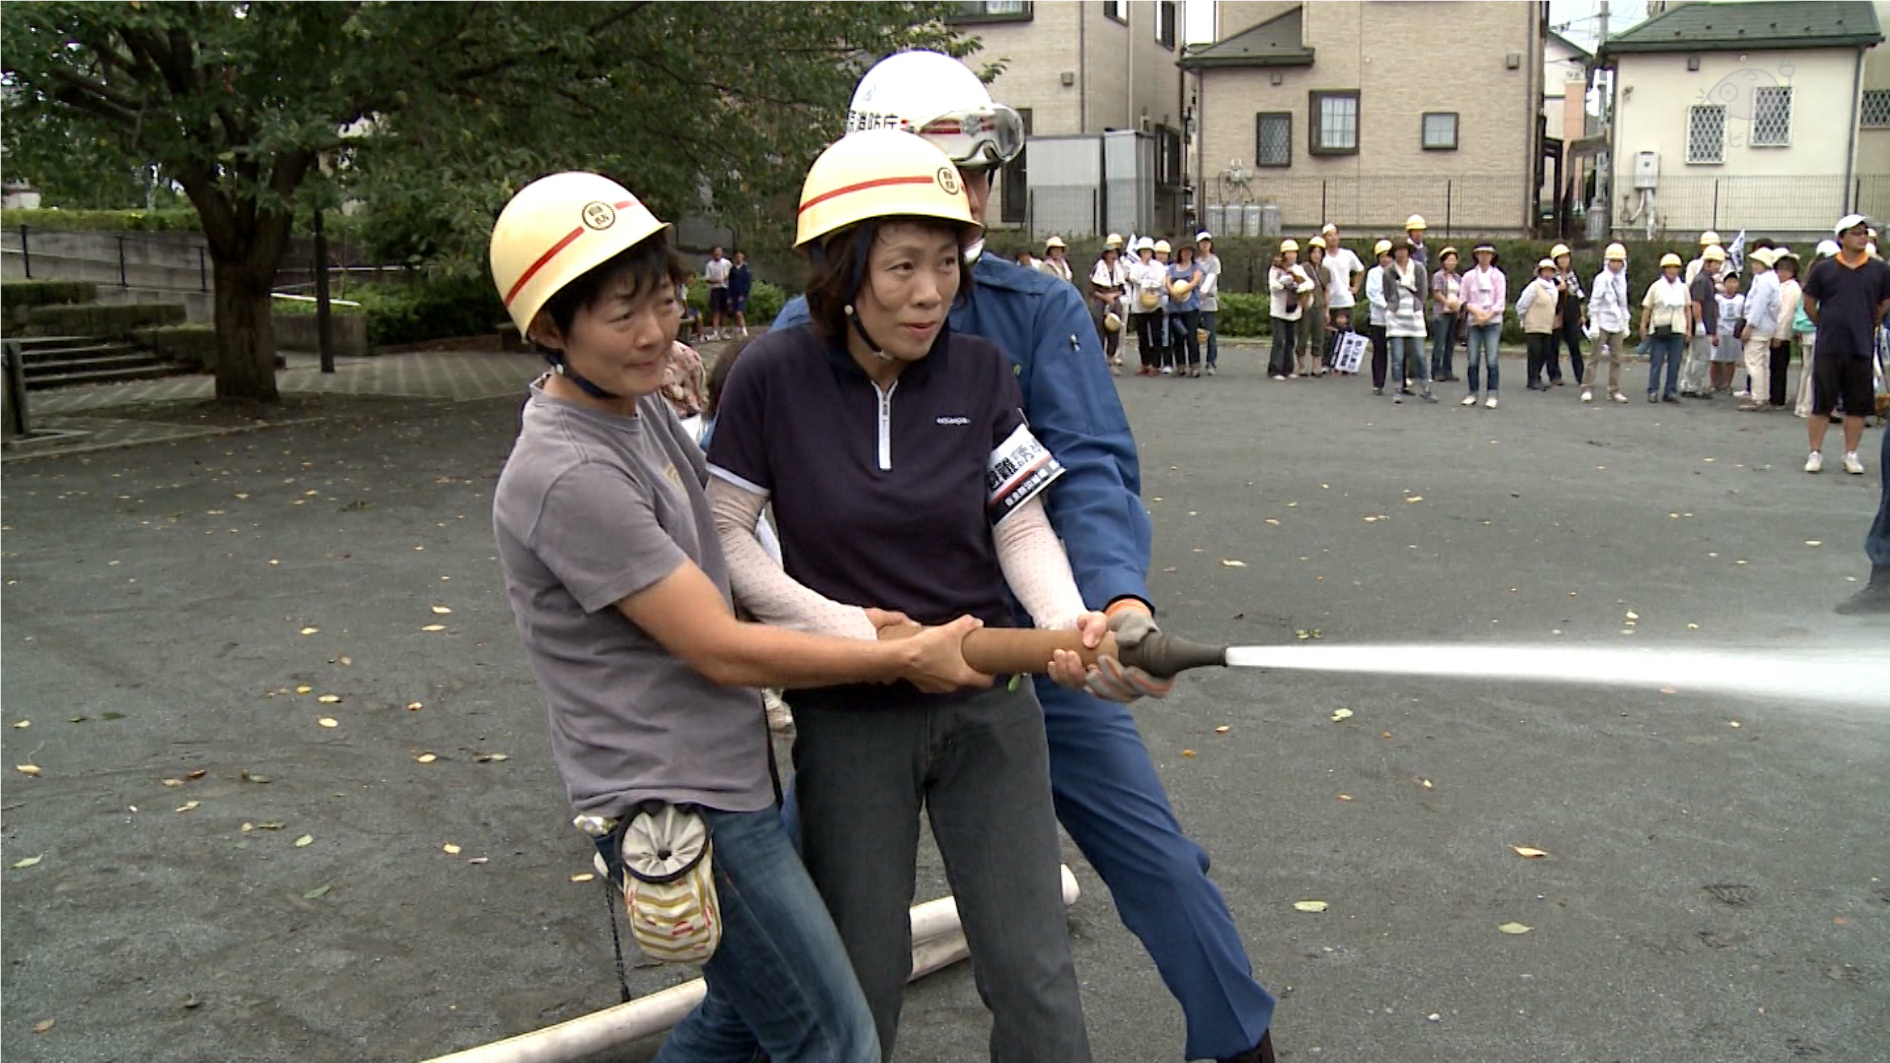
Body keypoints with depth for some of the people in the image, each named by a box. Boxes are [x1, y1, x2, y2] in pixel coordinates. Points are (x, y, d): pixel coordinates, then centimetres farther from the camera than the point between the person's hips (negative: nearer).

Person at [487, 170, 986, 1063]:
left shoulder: (640, 405, 5)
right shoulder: (568, 477, -23)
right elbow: (720, 650, -21)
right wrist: (906, 659, -12)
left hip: (723, 779, 9)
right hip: (677, 811, -9)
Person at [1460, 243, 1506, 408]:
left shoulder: (1498, 276, 4)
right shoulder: (1469, 276, 7)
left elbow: (1500, 303, 0)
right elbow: (1464, 301, 6)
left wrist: (1487, 315, -12)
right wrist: (1476, 311, -11)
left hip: (1493, 322, -1)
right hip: (1474, 322, 1)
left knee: (1491, 360, -10)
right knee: (1473, 360, -1)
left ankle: (1492, 395, -7)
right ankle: (1472, 394, 8)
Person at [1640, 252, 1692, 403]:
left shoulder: (1683, 288, 13)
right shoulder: (1656, 287, 4)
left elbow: (1688, 309, 15)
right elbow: (1647, 308, 3)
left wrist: (1689, 328, 10)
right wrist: (1643, 326, -3)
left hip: (1678, 330, 3)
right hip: (1659, 330, -3)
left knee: (1674, 363, 3)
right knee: (1656, 362, -3)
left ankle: (1671, 391, 9)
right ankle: (1653, 391, 1)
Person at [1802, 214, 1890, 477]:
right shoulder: (1823, 269, -1)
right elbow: (1809, 304, 8)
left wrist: (1869, 326, 16)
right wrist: (1828, 327, 11)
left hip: (1862, 349, 1)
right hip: (1828, 348, -1)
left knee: (1858, 405, 5)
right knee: (1821, 403, 2)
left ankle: (1850, 454, 16)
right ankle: (1816, 453, 12)